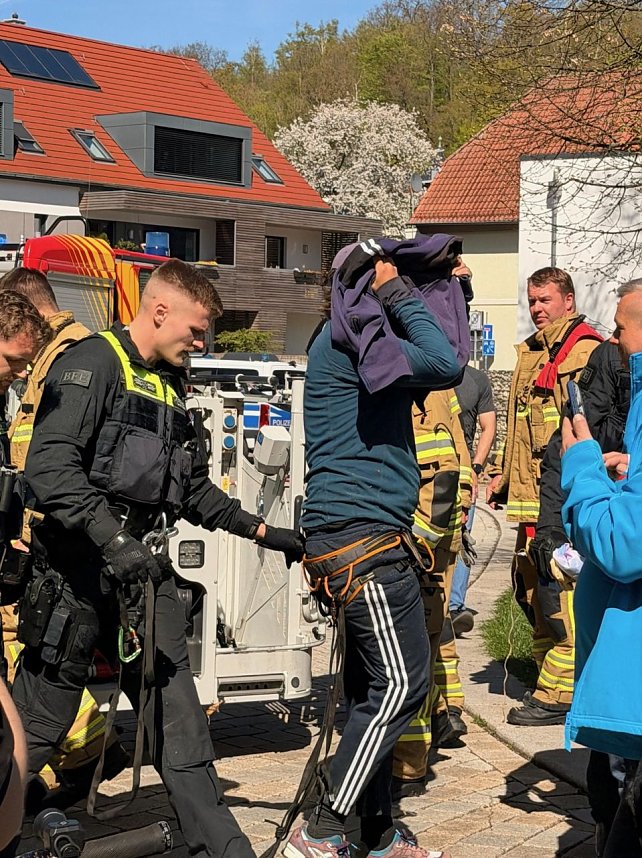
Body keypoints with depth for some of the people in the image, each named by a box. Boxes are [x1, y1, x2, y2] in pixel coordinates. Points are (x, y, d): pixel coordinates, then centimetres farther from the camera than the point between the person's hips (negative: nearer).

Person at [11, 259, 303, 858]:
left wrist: (264, 532, 21)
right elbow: (49, 465, -22)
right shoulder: (92, 363, -9)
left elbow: (192, 489, 27)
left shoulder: (169, 387, 19)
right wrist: (112, 540, -31)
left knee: (175, 711, 7)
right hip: (78, 564, -8)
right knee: (40, 719, -1)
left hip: (141, 566, 8)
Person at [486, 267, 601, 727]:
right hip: (531, 499, 9)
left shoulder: (588, 352, -7)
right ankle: (547, 679, 24)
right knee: (530, 590, 13)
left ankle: (559, 694, -3)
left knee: (559, 594, -9)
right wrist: (504, 475, 23)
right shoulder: (530, 353, 21)